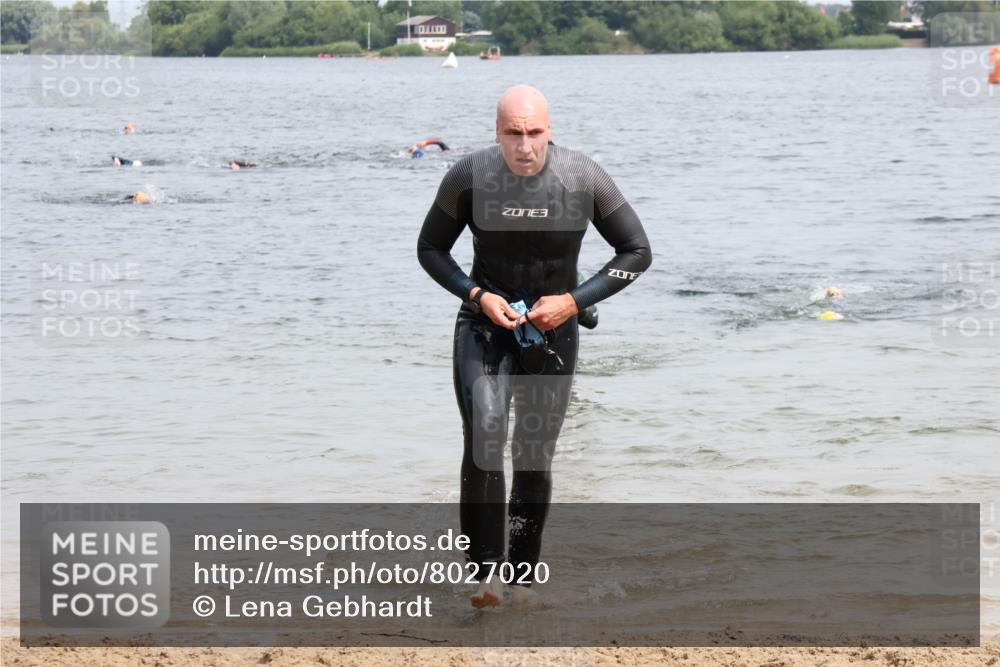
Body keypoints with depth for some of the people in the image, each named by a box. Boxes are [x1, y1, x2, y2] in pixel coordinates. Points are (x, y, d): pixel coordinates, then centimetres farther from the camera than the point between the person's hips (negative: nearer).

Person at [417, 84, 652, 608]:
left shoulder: (584, 180, -14)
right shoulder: (468, 177, -14)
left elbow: (637, 252, -4)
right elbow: (431, 250, 1)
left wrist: (576, 301, -14)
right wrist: (478, 296, -15)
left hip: (552, 330, 1)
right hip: (485, 324, -1)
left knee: (535, 458, 6)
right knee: (483, 439, -20)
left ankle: (523, 575, 21)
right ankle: (486, 573, -19)